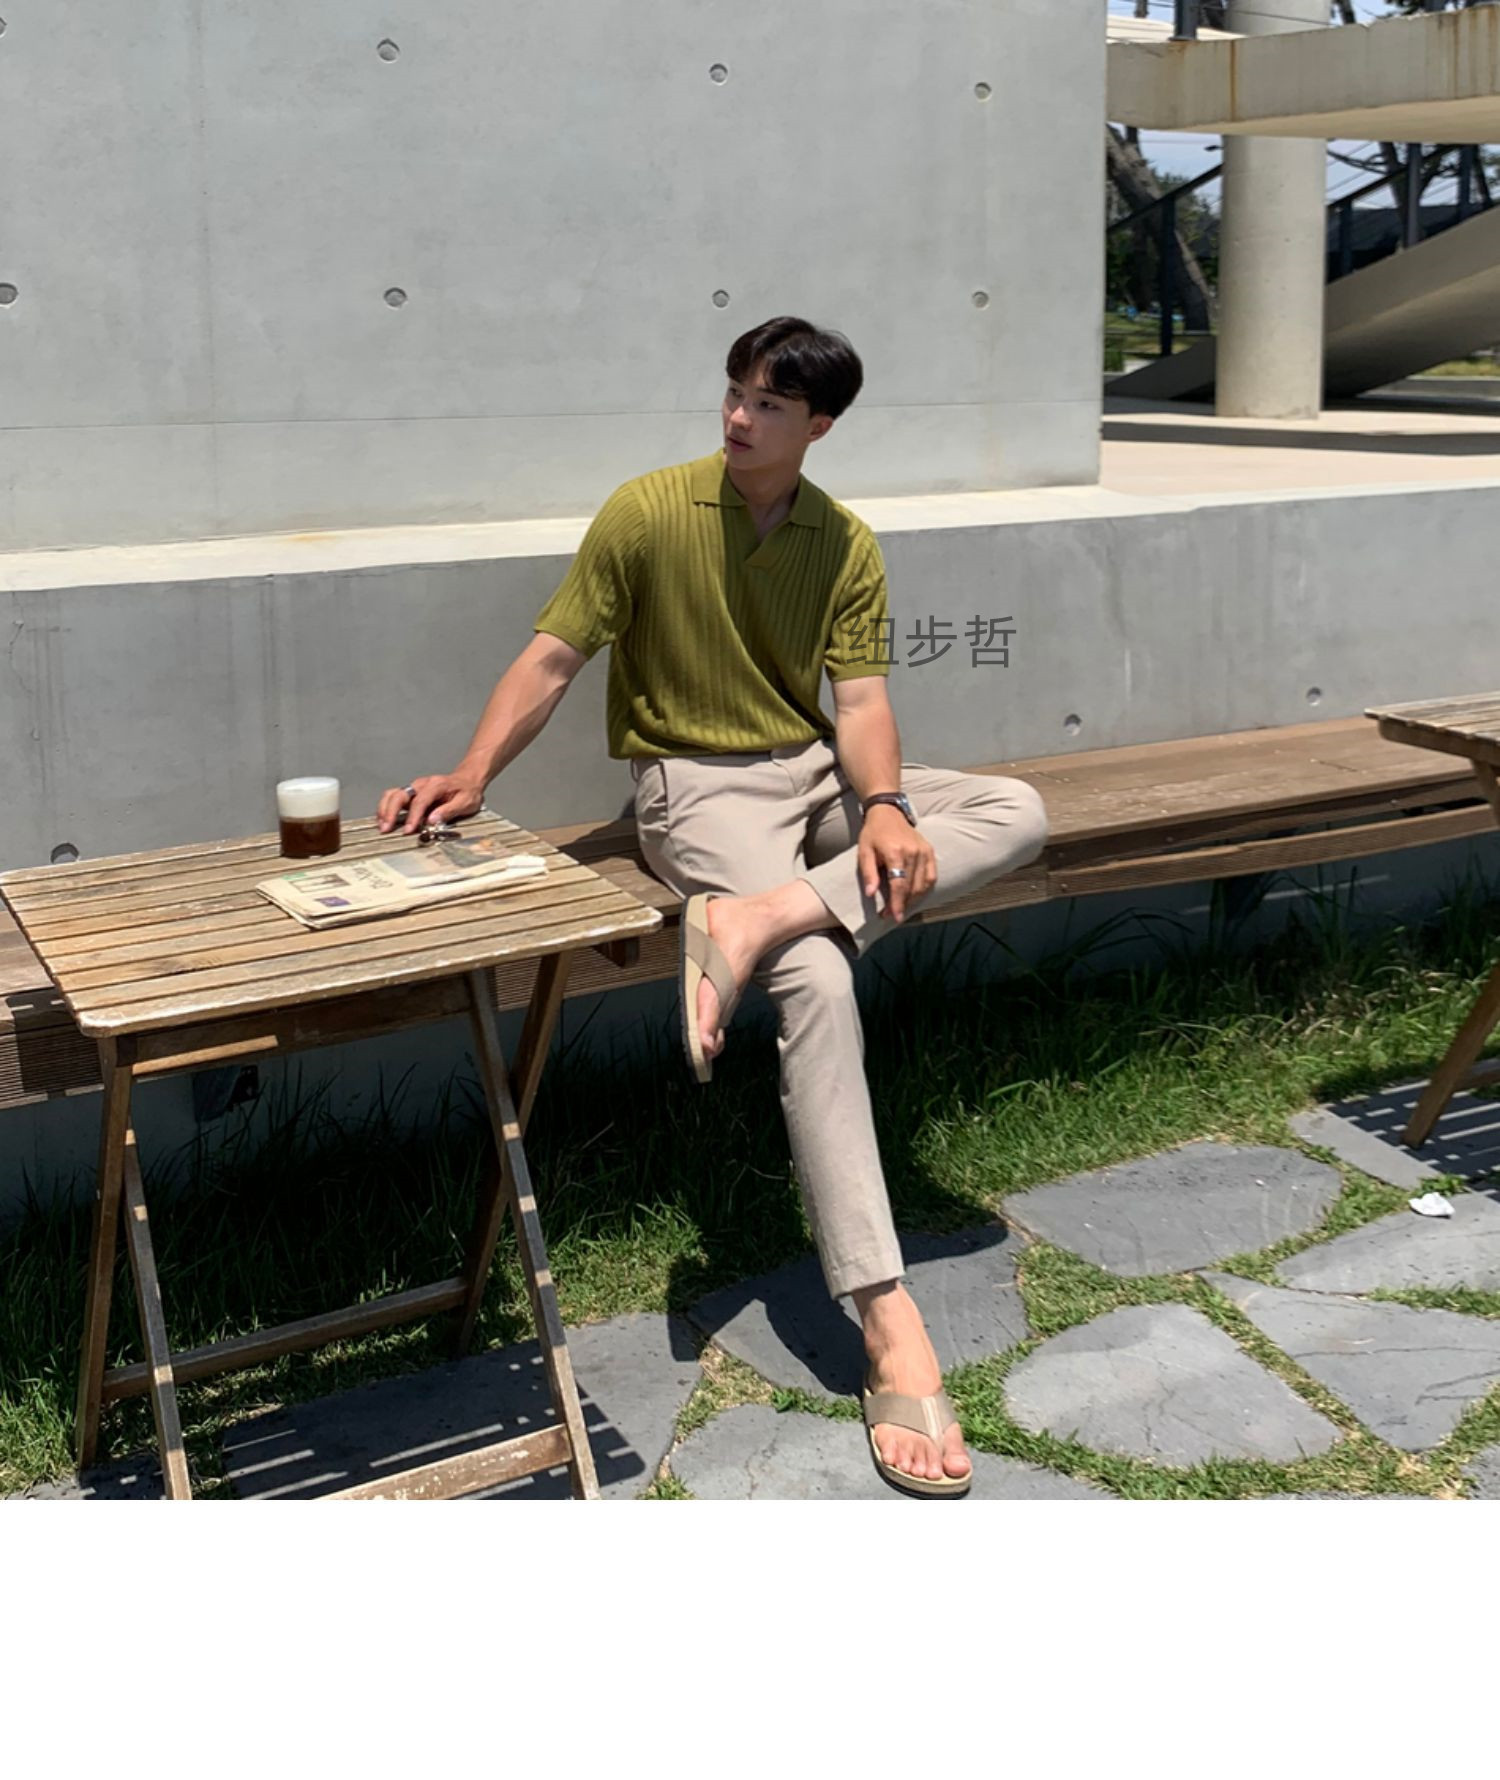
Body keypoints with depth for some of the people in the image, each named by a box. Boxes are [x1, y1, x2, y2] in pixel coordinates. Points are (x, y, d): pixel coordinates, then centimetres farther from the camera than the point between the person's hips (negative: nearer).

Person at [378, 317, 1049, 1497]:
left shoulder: (848, 546, 5)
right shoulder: (646, 514, -6)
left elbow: (860, 698, -4)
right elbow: (553, 656, -7)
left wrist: (883, 806, -25)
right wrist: (473, 776, -22)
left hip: (819, 775, 6)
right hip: (701, 784, -5)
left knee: (1017, 814, -18)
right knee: (817, 984, -31)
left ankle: (760, 917, -33)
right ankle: (890, 1327, -36)